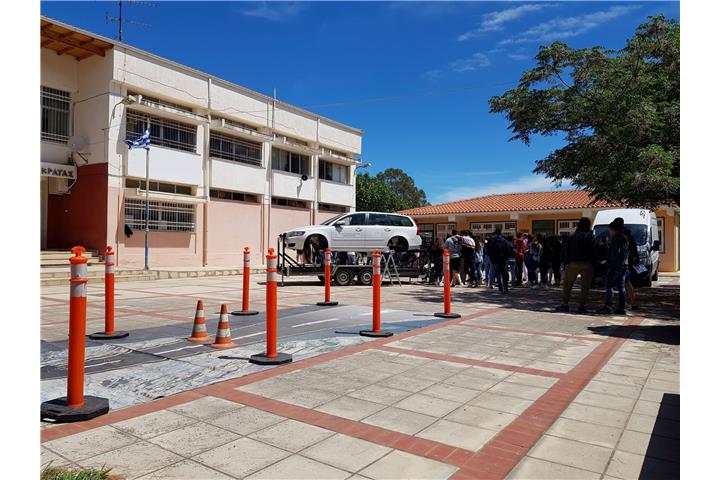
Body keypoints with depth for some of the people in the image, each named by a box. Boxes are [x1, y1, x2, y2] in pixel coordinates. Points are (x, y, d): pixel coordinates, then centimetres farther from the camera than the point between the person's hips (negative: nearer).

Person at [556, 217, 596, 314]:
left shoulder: (572, 237, 5)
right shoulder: (591, 237, 0)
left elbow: (566, 251, 4)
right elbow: (594, 252, -2)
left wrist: (566, 262, 7)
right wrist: (593, 263, 4)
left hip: (573, 263, 1)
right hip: (586, 264, -1)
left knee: (567, 284, 11)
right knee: (585, 286, 5)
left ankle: (565, 305, 9)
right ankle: (581, 306, 3)